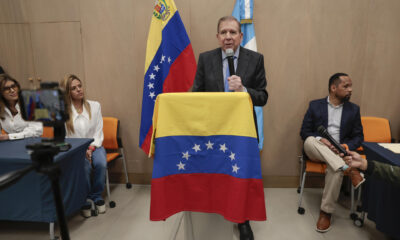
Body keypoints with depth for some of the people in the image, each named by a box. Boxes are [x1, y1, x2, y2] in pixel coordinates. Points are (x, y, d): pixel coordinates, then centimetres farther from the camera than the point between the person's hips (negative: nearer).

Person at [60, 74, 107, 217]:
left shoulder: (95, 106, 5)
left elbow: (99, 132, 4)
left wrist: (91, 148, -12)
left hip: (94, 146, 2)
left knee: (101, 163, -29)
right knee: (84, 167, -31)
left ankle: (96, 196, -2)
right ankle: (85, 200, -4)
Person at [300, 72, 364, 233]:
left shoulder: (354, 109, 12)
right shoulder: (315, 105, 6)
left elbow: (358, 136, 11)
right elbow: (304, 132, 2)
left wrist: (347, 146, -12)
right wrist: (321, 140, -18)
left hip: (339, 153, 0)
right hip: (316, 151, 0)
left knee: (335, 169, -33)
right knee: (310, 141, -34)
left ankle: (326, 212, -16)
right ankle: (349, 169, -37)